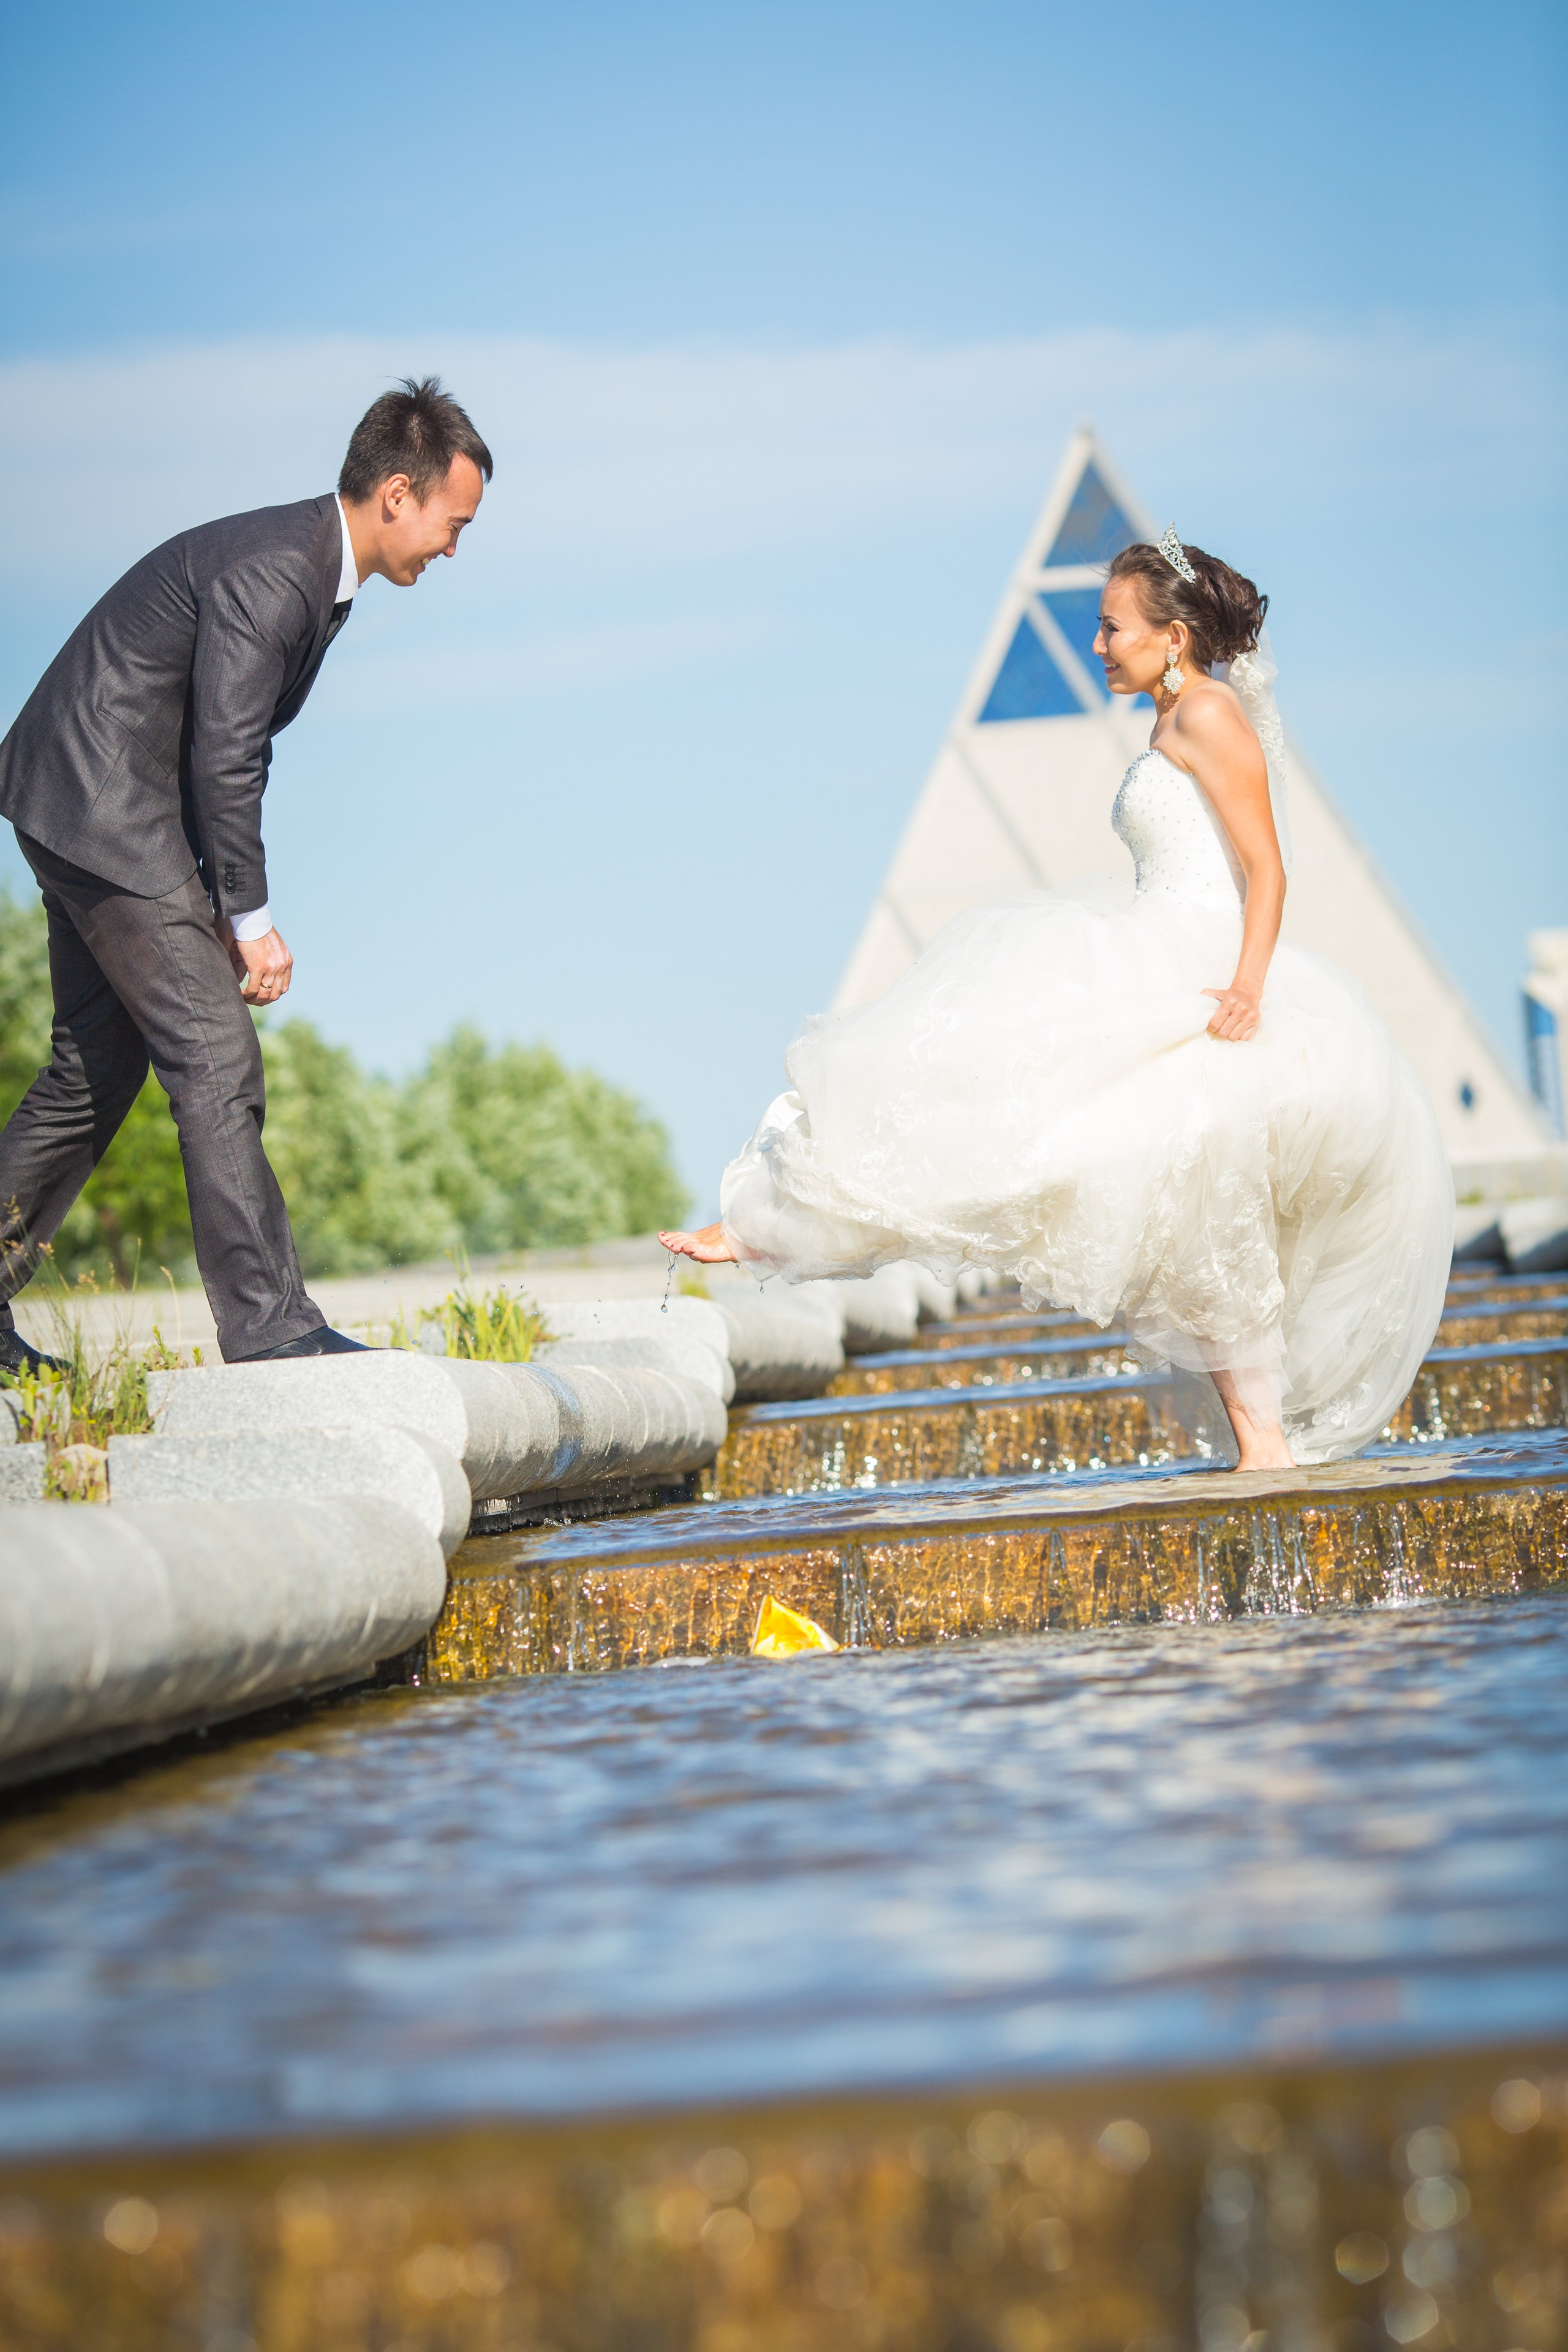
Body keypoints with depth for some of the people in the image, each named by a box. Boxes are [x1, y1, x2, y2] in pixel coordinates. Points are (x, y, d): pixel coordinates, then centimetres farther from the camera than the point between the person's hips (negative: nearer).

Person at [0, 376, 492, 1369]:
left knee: (97, 1064, 14)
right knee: (215, 1062, -11)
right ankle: (269, 1325, -10)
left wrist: (221, 906, 11)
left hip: (93, 814, 11)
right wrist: (251, 920, -14)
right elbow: (224, 757, -21)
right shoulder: (268, 573, -21)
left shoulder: (315, 569, 11)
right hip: (104, 812, -11)